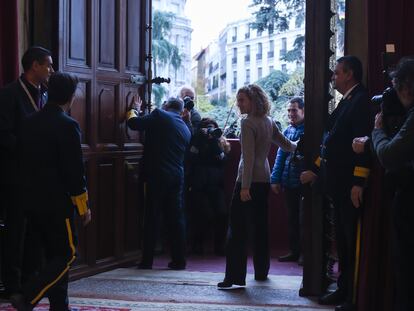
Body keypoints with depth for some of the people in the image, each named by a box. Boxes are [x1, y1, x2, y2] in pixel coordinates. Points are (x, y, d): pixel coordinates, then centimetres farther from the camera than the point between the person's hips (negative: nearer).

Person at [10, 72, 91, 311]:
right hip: (57, 202, -7)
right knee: (67, 254, 1)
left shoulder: (30, 123, 8)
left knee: (54, 255, 16)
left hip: (32, 201, 8)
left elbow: (23, 162, 15)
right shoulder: (67, 125, -14)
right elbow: (75, 170, -14)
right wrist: (84, 206, -6)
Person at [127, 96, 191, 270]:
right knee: (176, 218, 9)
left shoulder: (159, 115, -4)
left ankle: (147, 260, 4)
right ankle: (179, 259, 10)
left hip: (157, 175, -5)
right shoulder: (186, 130, 14)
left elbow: (133, 123, -4)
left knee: (152, 218, 1)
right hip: (177, 176, 5)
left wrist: (135, 109, 14)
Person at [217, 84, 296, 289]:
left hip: (250, 180, -9)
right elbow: (287, 145, 22)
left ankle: (235, 277, -15)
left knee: (237, 228, -9)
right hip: (264, 179, 9)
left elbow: (248, 157, -18)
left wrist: (245, 186, -21)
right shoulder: (269, 122, 11)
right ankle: (261, 272, 23)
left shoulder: (248, 123, -12)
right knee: (260, 226, 16)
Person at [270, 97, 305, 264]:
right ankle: (294, 251, 22)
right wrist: (275, 179, 7)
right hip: (289, 182, 6)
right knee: (292, 218, 13)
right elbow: (281, 155, 12)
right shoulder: (288, 130, 12)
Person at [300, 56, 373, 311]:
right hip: (336, 184, 10)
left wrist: (358, 183, -24)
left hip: (350, 186, -10)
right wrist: (316, 171, 21)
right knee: (342, 240, 16)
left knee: (352, 242, -4)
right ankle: (344, 290, 25)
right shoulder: (345, 102, 16)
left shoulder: (361, 101, -13)